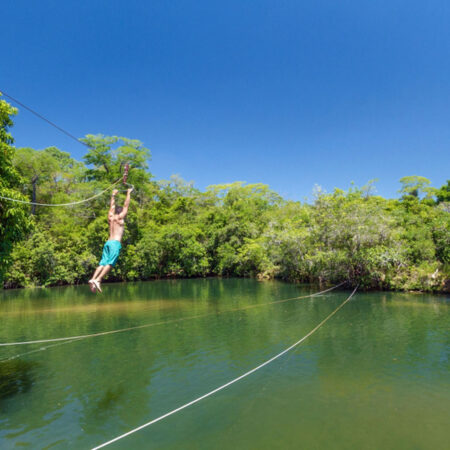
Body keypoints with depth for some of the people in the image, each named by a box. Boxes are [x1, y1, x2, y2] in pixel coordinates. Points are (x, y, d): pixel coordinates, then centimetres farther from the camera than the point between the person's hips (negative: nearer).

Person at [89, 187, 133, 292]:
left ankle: (93, 279, -18)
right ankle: (98, 280, -27)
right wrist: (128, 193, 19)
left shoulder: (110, 217, 18)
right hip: (115, 243, -6)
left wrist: (113, 195, 44)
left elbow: (112, 206, 32)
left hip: (108, 242, 6)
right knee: (110, 263, -13)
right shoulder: (120, 217, 4)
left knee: (102, 263, -1)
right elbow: (126, 205, 10)